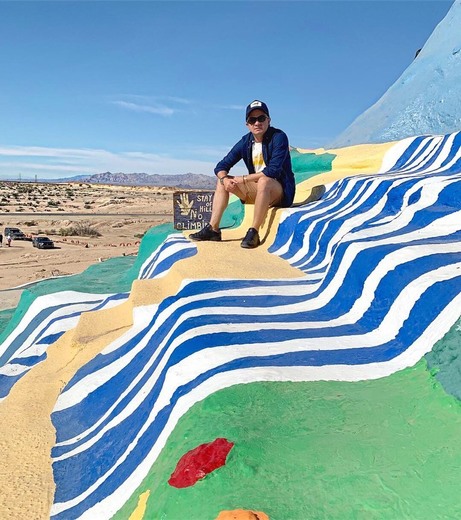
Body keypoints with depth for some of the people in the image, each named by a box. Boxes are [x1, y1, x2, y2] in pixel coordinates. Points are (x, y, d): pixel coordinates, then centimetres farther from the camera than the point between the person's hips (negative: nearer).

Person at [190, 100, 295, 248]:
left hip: (281, 191, -7)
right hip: (258, 191, 7)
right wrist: (225, 178, -21)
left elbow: (273, 170, -27)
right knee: (222, 181, 2)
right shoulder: (245, 142, 2)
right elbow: (221, 166, 3)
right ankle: (213, 229, -6)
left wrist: (243, 179, -22)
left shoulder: (279, 137, -15)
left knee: (264, 181, -38)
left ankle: (253, 233, -31)